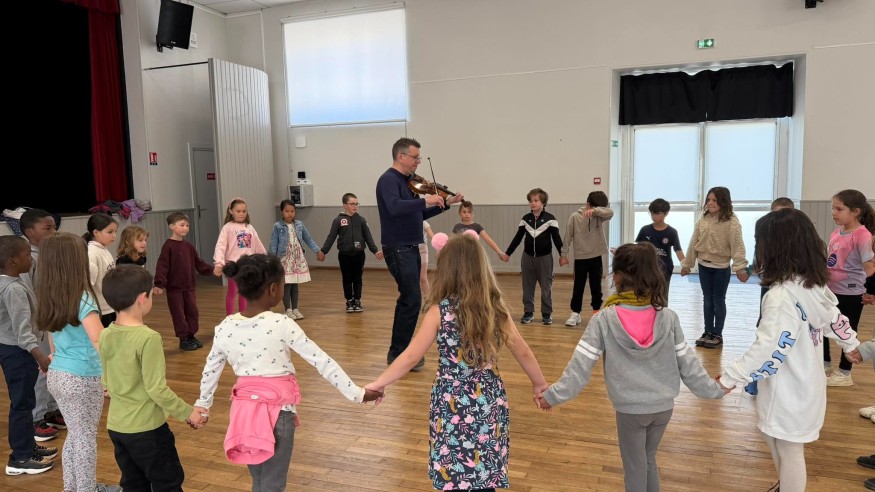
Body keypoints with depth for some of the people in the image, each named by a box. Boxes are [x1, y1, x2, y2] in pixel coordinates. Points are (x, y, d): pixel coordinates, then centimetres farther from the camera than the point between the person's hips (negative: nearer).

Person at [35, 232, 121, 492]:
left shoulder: (48, 297, 4)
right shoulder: (82, 298, -20)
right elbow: (98, 339, -30)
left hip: (57, 374, 8)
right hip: (83, 378, -7)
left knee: (75, 435, 21)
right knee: (86, 438, 8)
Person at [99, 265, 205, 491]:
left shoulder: (105, 336, -1)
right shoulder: (148, 338, -23)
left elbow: (106, 383, 10)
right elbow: (157, 389, -21)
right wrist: (188, 412, -10)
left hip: (116, 426, 7)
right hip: (146, 428, -7)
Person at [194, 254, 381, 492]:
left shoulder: (225, 328, -3)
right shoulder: (281, 325, -16)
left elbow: (210, 371, 10)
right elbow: (322, 361, -14)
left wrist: (202, 405, 27)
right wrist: (357, 393, -8)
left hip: (244, 411, 5)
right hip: (277, 412, -5)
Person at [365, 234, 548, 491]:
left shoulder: (441, 310, -12)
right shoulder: (496, 308, -2)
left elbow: (411, 357, -9)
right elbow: (523, 352, 6)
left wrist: (378, 383, 3)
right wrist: (540, 383, 22)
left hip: (453, 407, -3)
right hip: (490, 404, 4)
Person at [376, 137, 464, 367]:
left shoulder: (407, 181, 14)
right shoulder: (389, 179, -13)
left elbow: (420, 215, 19)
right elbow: (395, 207, -33)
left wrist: (446, 203, 11)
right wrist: (426, 200, -32)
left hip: (410, 248, 10)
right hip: (398, 249, -10)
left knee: (408, 299, 14)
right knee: (412, 300, -10)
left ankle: (398, 352, 24)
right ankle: (398, 354, 0)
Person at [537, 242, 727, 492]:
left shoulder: (604, 319, -15)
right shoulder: (668, 317, -7)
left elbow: (581, 366, -14)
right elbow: (687, 363, -1)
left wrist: (553, 395, -6)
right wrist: (714, 389, 14)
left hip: (630, 408, -3)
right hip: (663, 406, 3)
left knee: (635, 468, 17)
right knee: (649, 460, 26)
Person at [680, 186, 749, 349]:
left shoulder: (731, 222, -13)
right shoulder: (702, 221, 3)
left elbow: (737, 245, -18)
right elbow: (694, 243, 7)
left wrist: (740, 267, -27)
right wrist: (687, 264, 11)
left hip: (721, 267, -5)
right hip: (704, 266, 5)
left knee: (719, 301, 6)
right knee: (707, 300, 13)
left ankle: (718, 334, 18)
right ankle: (708, 332, 24)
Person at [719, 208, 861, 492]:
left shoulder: (781, 296, -27)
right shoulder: (815, 285, 1)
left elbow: (769, 348, -30)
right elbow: (835, 321, 17)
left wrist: (730, 377, -25)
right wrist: (853, 345, 37)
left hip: (788, 391, -9)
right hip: (804, 384, 9)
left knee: (788, 451, 7)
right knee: (778, 444, 24)